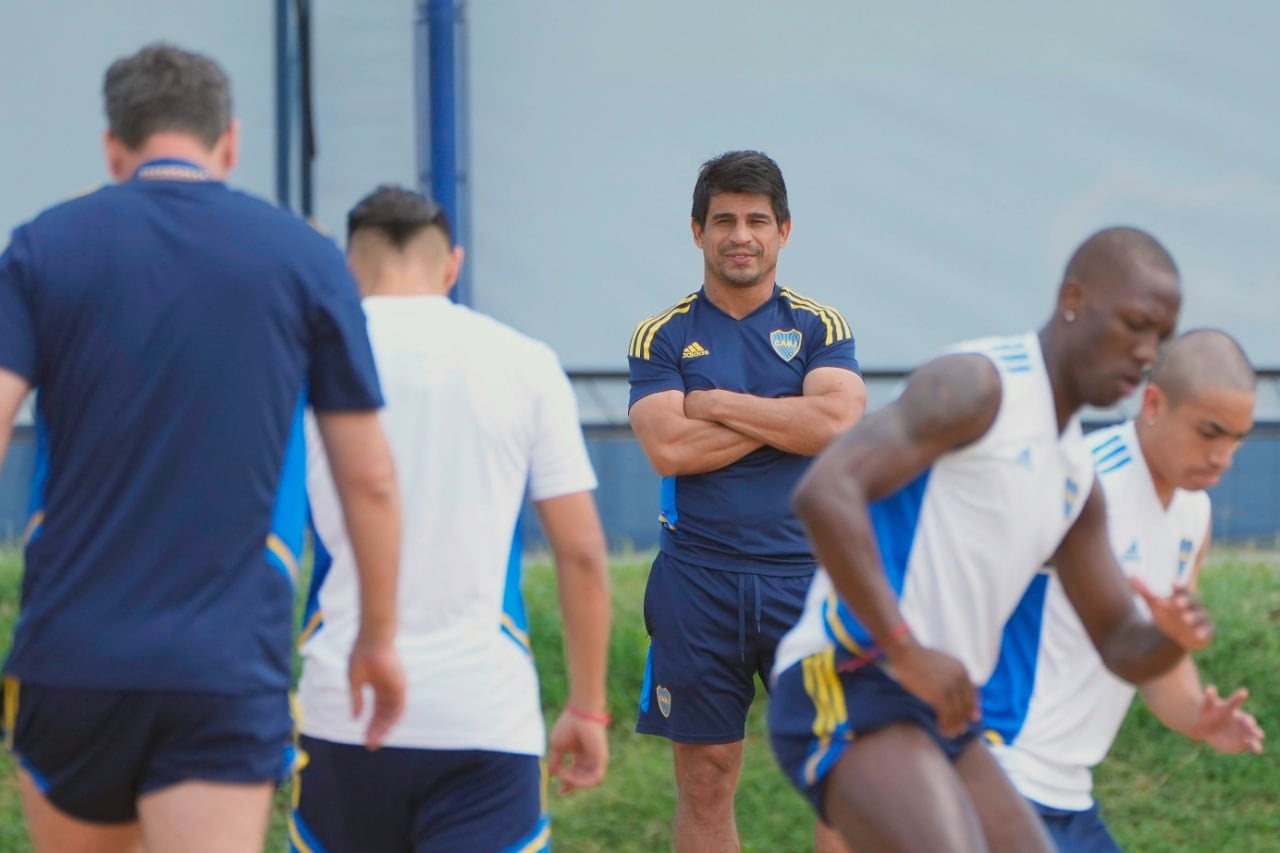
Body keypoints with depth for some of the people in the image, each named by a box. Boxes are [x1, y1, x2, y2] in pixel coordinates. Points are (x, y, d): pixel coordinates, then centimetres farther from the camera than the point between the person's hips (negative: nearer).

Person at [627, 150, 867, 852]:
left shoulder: (820, 327, 7)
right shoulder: (662, 338, 6)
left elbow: (838, 422, -12)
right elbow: (667, 447, -10)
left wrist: (716, 404, -7)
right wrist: (783, 418, -7)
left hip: (806, 576, 0)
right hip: (698, 578, 0)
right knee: (705, 780, 5)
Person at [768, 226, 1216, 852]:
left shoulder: (1076, 478, 18)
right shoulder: (977, 384, -10)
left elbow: (1122, 648, 22)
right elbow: (824, 492, -24)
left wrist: (1173, 635, -4)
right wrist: (908, 653, -23)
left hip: (942, 715, 10)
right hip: (847, 690, -10)